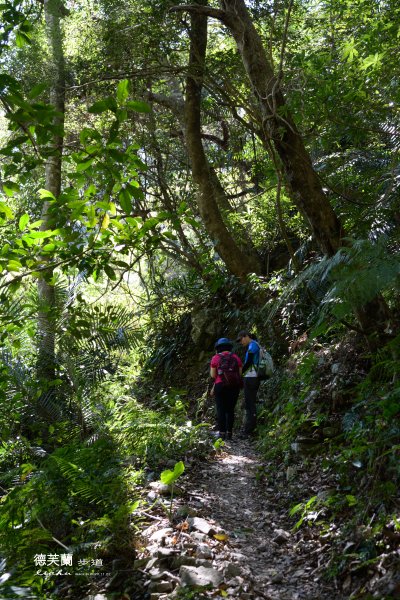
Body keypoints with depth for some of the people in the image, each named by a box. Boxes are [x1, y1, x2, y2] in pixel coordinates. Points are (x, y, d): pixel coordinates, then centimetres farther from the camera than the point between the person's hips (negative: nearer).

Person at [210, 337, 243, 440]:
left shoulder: (215, 358, -1)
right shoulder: (236, 358, 6)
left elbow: (213, 375, -2)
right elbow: (240, 374, 3)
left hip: (220, 386, -3)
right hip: (234, 386, 3)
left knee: (221, 410, 5)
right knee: (230, 410, 11)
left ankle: (222, 433, 2)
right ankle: (229, 433, 11)